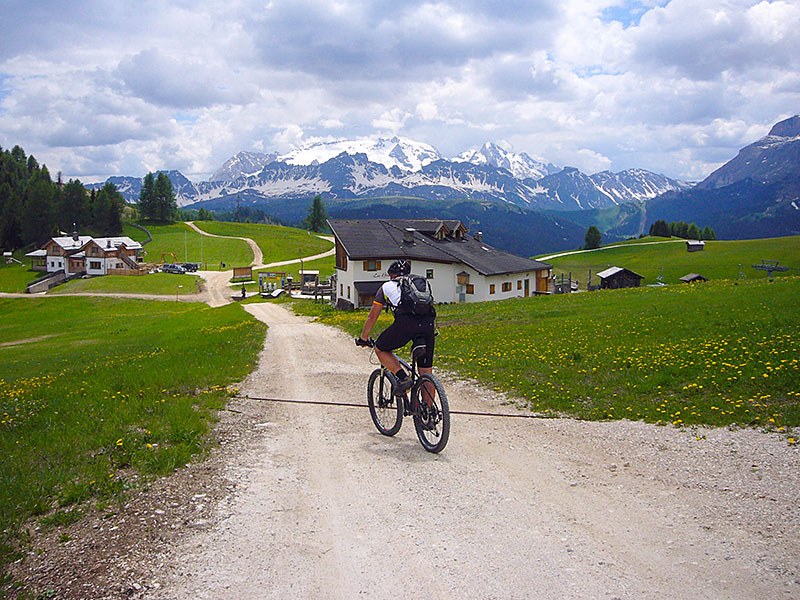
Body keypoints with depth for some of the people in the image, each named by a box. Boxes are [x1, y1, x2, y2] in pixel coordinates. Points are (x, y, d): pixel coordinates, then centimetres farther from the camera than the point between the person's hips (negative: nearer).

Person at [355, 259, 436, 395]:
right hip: (428, 324, 4)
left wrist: (363, 339, 40)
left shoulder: (387, 286, 26)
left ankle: (402, 377, 0)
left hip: (405, 323, -4)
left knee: (380, 349, 20)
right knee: (426, 372, 14)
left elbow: (372, 316, 29)